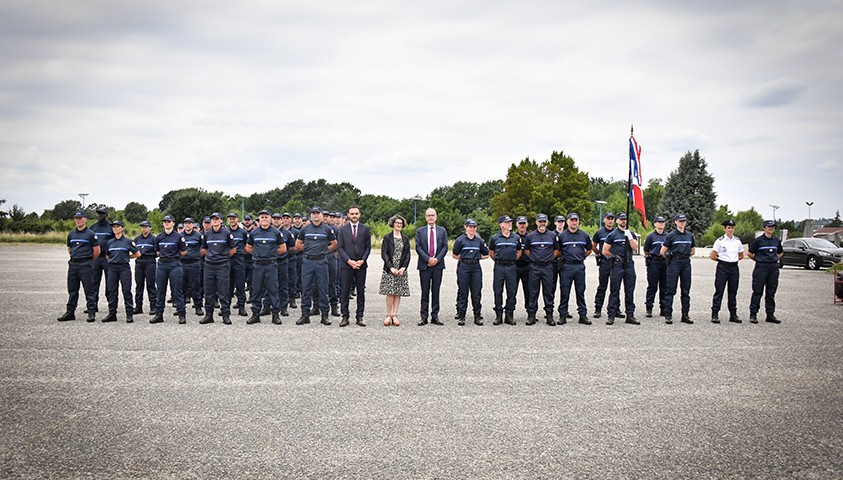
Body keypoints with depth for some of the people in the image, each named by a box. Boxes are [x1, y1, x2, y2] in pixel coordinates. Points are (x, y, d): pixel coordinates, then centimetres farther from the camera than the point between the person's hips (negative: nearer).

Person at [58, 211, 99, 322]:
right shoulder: (71, 234, 13)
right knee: (72, 290, 9)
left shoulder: (90, 234, -4)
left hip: (85, 264, -6)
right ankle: (70, 312, 15)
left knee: (89, 290, -4)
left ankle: (91, 313, -1)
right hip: (73, 264, 6)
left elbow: (97, 251, -3)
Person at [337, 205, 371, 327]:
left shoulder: (365, 229, 8)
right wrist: (349, 261, -10)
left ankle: (359, 317, 9)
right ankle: (345, 317, 4)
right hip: (346, 265, -1)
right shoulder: (342, 229, 6)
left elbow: (368, 247, 7)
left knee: (361, 292, 3)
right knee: (344, 292, -1)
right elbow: (339, 247, 1)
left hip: (361, 265, 1)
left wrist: (362, 260, -8)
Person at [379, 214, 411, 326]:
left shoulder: (405, 238, 12)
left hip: (401, 270, 3)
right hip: (389, 269, -3)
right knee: (390, 293, -8)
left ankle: (394, 315, 5)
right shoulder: (387, 237, 3)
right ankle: (388, 315, -2)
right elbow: (384, 254, -3)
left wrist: (403, 268, -6)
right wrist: (391, 267, -12)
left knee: (398, 293, 1)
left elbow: (407, 255, 8)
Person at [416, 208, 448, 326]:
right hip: (424, 265, -1)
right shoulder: (420, 231, 7)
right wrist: (428, 259, -12)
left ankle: (435, 316, 8)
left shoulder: (442, 230, 10)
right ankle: (423, 317, 4)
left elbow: (445, 247, 4)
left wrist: (437, 259, -9)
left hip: (438, 264, 1)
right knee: (425, 292, 1)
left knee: (436, 292, 4)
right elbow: (418, 247, -1)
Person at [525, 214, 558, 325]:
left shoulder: (552, 235, 5)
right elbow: (526, 250, 14)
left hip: (548, 267, 0)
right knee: (533, 292, 1)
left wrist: (549, 258, 6)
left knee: (549, 292, 3)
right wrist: (534, 258, 7)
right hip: (534, 267, 0)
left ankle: (549, 315, 9)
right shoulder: (530, 236, 4)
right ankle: (531, 315, 6)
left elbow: (556, 250, 14)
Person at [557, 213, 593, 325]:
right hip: (566, 266, -2)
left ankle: (583, 315, 11)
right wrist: (563, 257, 1)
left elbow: (589, 249, 19)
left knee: (581, 292, 6)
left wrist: (581, 257, 10)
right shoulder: (561, 235, 2)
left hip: (580, 266, 2)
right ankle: (563, 315, 7)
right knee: (564, 292, 1)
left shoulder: (584, 235, 8)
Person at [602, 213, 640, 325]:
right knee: (614, 291, -3)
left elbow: (635, 248, 0)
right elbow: (605, 251, 1)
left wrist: (630, 237, -10)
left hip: (629, 264, 4)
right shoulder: (612, 235, 2)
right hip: (617, 265, -4)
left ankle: (630, 315, 10)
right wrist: (614, 257, 7)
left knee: (630, 291, 6)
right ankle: (611, 315, -1)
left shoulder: (631, 234, 13)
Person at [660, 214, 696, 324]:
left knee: (686, 290, 7)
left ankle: (685, 314, 13)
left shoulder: (689, 236, 11)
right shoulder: (671, 235, -2)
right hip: (674, 264, -5)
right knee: (671, 289, -4)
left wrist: (685, 257, 15)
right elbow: (663, 252, -1)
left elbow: (693, 251, 23)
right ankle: (668, 315, -2)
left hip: (686, 263, 5)